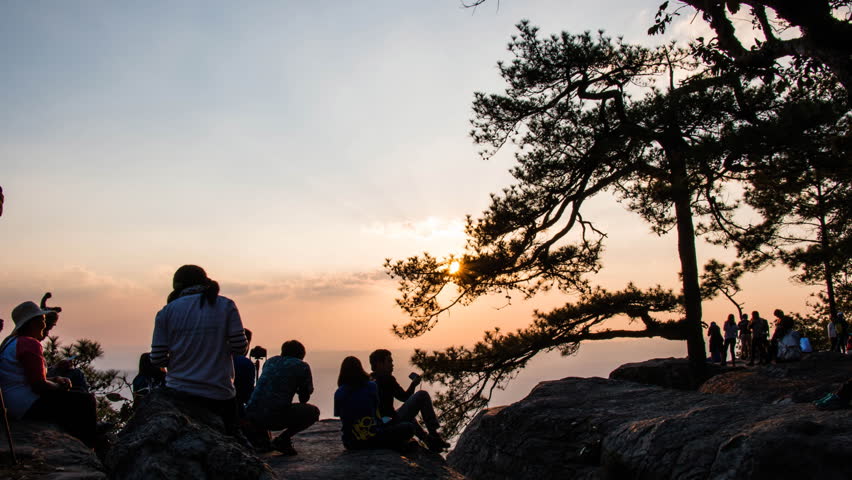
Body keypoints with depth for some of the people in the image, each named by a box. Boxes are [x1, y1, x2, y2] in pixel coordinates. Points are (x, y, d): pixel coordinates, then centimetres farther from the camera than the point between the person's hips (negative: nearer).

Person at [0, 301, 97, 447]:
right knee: (86, 401, -9)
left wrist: (55, 379, 11)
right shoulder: (30, 344, -18)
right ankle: (88, 449, 1)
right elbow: (39, 385, -23)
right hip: (29, 406, -11)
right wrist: (59, 386, -4)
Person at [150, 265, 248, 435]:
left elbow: (157, 359, -1)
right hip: (220, 395, 0)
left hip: (178, 394, 1)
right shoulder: (226, 306, 0)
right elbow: (240, 347, -6)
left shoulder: (166, 312, 2)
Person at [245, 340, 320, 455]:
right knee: (314, 412, 14)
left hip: (251, 415, 6)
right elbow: (305, 396, 16)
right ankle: (283, 439, 1)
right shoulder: (302, 366, 7)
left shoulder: (270, 361, 21)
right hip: (275, 417, -6)